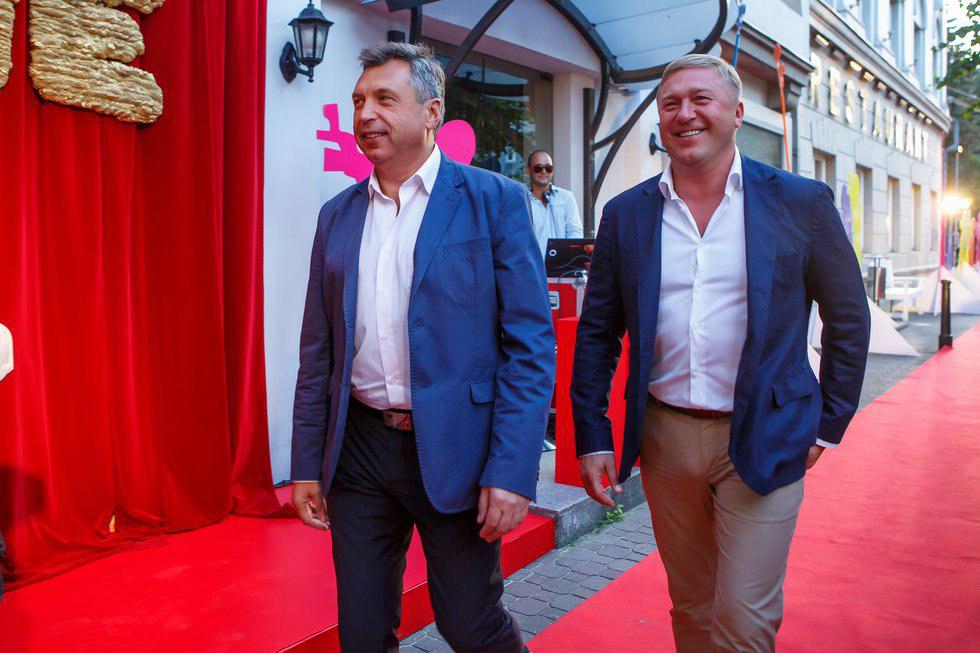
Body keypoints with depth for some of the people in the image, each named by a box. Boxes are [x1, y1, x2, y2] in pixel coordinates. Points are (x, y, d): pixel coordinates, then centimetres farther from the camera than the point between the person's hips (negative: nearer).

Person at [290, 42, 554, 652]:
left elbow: (531, 346, -9)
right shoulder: (337, 215, 8)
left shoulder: (495, 200, -6)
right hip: (358, 450, 4)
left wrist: (512, 472, -15)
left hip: (454, 452, -4)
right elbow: (318, 352, 11)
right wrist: (306, 464, 9)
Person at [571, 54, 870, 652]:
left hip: (763, 441, -2)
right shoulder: (627, 214, 2)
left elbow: (848, 317, 5)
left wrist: (829, 424, 3)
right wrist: (592, 437, 2)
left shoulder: (801, 202, -3)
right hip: (665, 439, 3)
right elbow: (597, 334, 5)